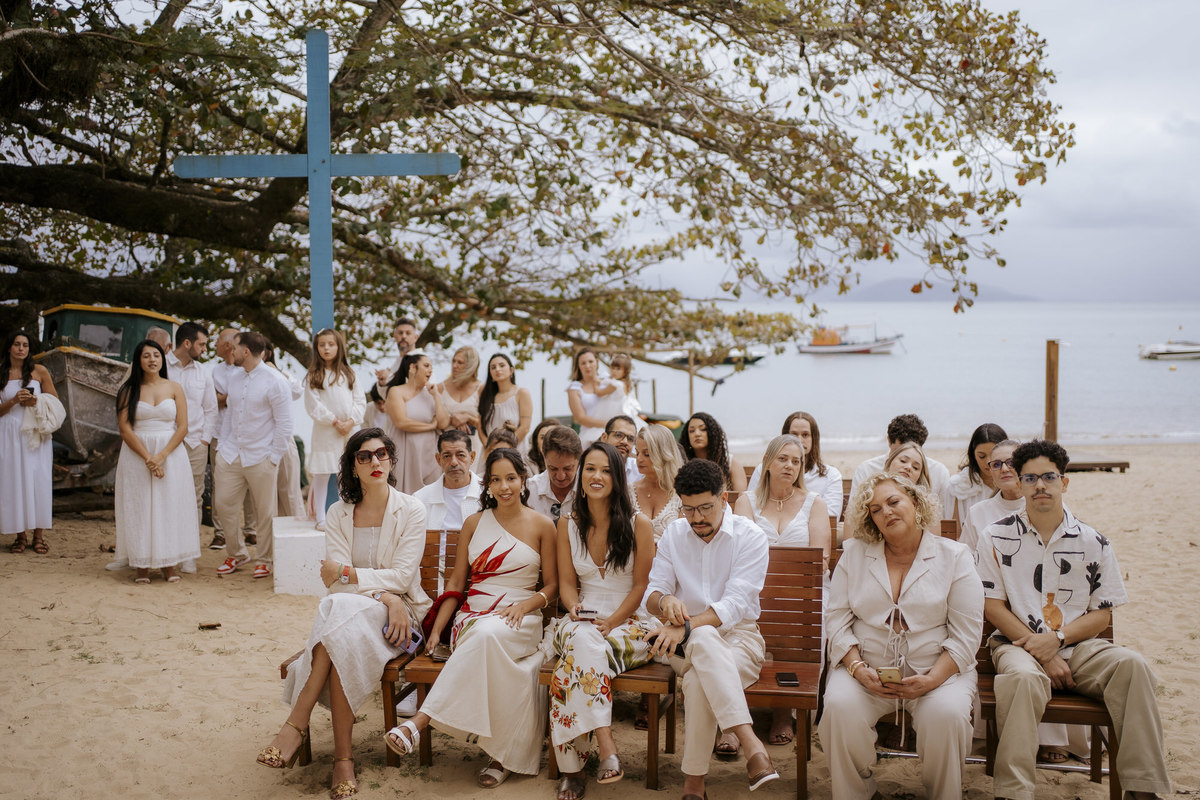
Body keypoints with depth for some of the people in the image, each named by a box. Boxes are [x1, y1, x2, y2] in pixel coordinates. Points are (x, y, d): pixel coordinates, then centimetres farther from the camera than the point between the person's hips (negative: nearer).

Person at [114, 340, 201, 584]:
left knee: (170, 506, 0)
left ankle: (170, 564, 7)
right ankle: (142, 566, 5)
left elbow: (182, 427, 0)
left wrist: (161, 456, -13)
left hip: (170, 454, 1)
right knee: (140, 508, -1)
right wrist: (147, 458, -14)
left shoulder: (174, 388, 6)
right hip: (136, 455, -1)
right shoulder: (128, 390, 2)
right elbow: (125, 429, -5)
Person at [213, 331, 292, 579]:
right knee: (223, 505, 5)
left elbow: (284, 424, -8)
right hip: (231, 454, 6)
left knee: (265, 513, 3)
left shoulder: (274, 381, -10)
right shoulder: (235, 378, 10)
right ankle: (236, 553, 24)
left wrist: (273, 458, -9)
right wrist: (222, 444, 10)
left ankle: (264, 560, 19)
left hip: (261, 458, -6)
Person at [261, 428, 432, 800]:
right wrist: (382, 595, -18)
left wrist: (347, 573, -12)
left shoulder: (410, 511, 1)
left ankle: (297, 724, -34)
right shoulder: (339, 514, 9)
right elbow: (334, 581, -2)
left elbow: (402, 577, -8)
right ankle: (343, 756, -35)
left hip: (398, 613, -3)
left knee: (341, 610, -35)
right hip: (348, 610, 3)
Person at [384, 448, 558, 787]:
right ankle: (505, 756, -32)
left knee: (487, 634, -40)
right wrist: (436, 629, 3)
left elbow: (552, 585, 8)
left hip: (520, 620, -2)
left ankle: (420, 721, -41)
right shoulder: (474, 523, 15)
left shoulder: (541, 526, 7)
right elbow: (456, 582, 16)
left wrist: (524, 604, -13)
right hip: (472, 615, 2)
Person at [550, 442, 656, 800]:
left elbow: (639, 585, -2)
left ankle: (574, 767, -32)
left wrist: (610, 623, -14)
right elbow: (567, 582, 11)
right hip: (582, 620, 3)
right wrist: (576, 610, -11)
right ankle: (606, 747, -40)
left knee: (580, 655, -34)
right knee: (581, 639, -36)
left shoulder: (638, 525, -1)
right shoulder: (568, 524, 10)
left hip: (628, 623, -2)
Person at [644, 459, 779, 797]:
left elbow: (735, 604, -17)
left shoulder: (750, 537, -6)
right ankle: (751, 745, -49)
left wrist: (686, 627, -33)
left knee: (699, 679, -37)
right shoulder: (673, 534, 8)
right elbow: (652, 595, 3)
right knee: (705, 639, -38)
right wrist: (665, 600, -24)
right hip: (685, 639, 2)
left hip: (737, 634, -2)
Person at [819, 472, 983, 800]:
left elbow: (965, 635, -2)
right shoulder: (854, 554, 10)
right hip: (868, 668, 1)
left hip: (938, 670, -1)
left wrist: (932, 679, -17)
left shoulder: (955, 557, 3)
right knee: (840, 705, -29)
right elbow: (837, 619, 4)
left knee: (946, 713, -32)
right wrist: (859, 669, -13)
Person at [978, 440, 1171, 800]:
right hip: (1016, 643, -2)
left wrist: (1056, 639, -12)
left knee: (1132, 665, -27)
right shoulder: (996, 538, 4)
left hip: (1078, 645, 2)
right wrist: (1043, 656, -10)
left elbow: (1103, 613, 8)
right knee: (1023, 677, -37)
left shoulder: (1093, 543, 8)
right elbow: (993, 606, 0)